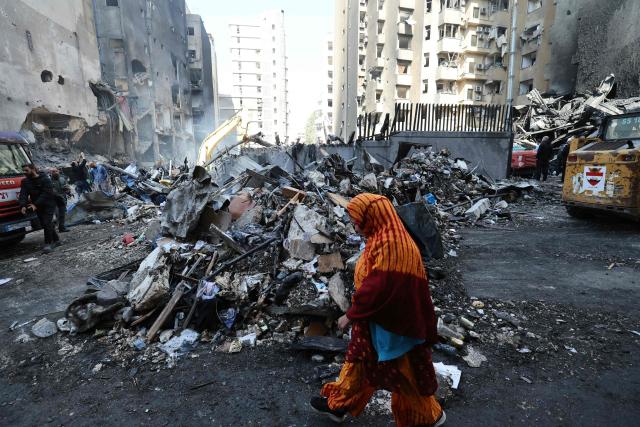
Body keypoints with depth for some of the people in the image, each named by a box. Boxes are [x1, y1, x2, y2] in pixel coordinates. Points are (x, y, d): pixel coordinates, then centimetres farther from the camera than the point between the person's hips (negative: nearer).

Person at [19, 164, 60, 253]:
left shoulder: (45, 179, -12)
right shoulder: (25, 181, 7)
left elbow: (46, 194, -21)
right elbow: (23, 194, -4)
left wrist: (35, 205, -29)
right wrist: (23, 206, -20)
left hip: (48, 205, -7)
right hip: (38, 206, 7)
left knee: (47, 223, -14)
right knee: (45, 224, 11)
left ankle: (48, 244, -10)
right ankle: (56, 240, 23)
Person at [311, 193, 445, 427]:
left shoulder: (391, 244, -29)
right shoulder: (384, 238, 3)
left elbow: (377, 288, -29)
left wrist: (351, 314, -17)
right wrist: (356, 312, 17)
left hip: (391, 323, -9)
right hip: (376, 317, 9)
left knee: (405, 374, 13)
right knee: (358, 360, 22)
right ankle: (339, 404, 42)